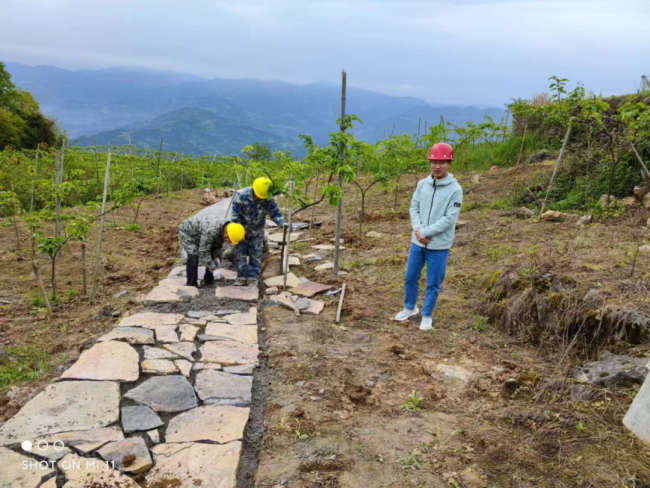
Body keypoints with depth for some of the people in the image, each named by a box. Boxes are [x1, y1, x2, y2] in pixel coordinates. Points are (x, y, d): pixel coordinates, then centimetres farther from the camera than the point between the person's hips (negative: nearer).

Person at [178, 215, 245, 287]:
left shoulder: (224, 227, -16)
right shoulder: (211, 230, -42)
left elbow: (218, 245, 0)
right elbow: (203, 251, -35)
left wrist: (216, 259, -10)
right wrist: (214, 269, -31)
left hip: (199, 232, 8)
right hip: (187, 230, -8)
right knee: (194, 256, -24)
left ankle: (209, 280, 11)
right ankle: (191, 284, -14)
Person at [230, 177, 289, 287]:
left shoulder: (269, 199, -18)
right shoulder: (242, 195, -24)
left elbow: (275, 213, -8)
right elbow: (235, 214, -17)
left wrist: (283, 223, -29)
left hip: (257, 231, 1)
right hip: (242, 229, -1)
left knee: (256, 255, 3)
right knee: (240, 254, 2)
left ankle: (253, 278, 12)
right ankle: (242, 277, 13)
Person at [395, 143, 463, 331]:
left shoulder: (455, 189, -12)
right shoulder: (422, 184, 2)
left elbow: (449, 219, -16)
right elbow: (414, 208, 3)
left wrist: (425, 233, -16)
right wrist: (418, 231, -13)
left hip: (439, 246, -4)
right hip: (417, 243, 4)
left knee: (433, 284, 7)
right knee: (411, 278, 15)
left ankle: (426, 315, 27)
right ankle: (410, 307, 38)